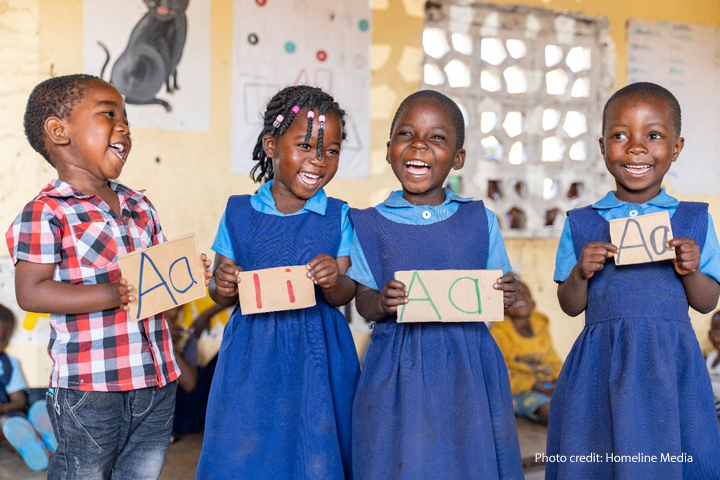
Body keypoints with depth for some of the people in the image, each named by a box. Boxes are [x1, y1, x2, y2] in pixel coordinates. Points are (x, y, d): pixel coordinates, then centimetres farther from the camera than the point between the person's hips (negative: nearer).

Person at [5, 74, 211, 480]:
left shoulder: (140, 207, 10)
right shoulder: (45, 213, -11)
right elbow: (31, 293, -17)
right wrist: (112, 296, -25)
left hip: (157, 382, 7)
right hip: (88, 388, -6)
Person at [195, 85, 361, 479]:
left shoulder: (338, 217, 0)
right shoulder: (238, 212, 2)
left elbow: (344, 296, -3)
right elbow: (219, 296, 6)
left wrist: (333, 282, -24)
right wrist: (223, 286, -15)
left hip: (317, 357, 0)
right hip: (251, 360, 1)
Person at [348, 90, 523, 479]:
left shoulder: (480, 221, 4)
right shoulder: (370, 225, 0)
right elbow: (363, 301, 1)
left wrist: (505, 296, -13)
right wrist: (382, 304, -20)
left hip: (467, 371, 1)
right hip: (397, 372, -1)